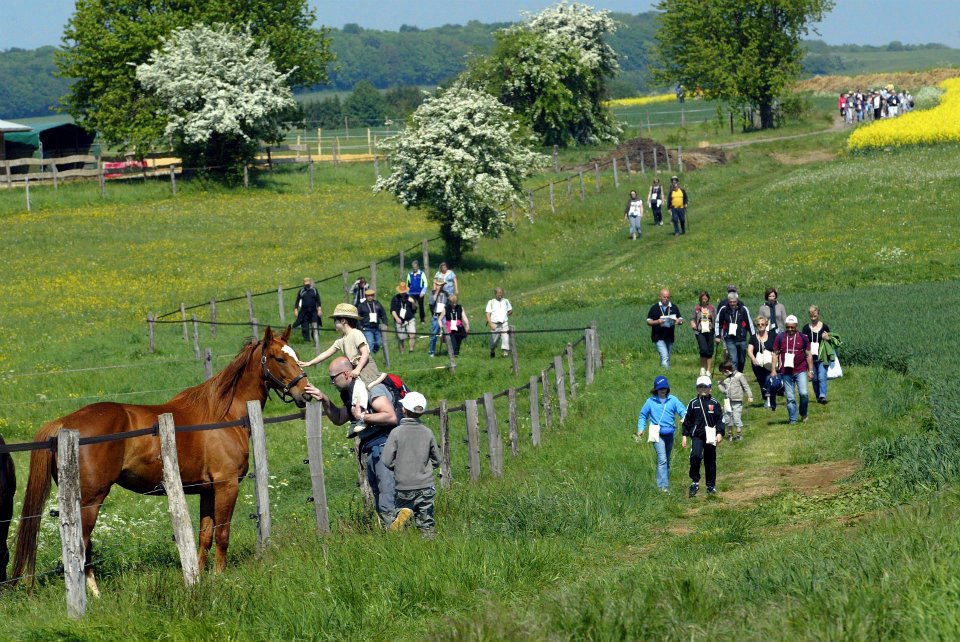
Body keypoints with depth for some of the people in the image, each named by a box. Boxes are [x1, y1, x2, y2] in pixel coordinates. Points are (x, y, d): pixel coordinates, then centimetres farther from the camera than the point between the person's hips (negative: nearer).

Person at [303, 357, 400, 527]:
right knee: (380, 505, 12)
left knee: (388, 505, -14)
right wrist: (324, 400, 14)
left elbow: (391, 417, -24)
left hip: (384, 447, -10)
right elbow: (338, 419, 28)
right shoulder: (351, 393, 17)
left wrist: (362, 417, -18)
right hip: (370, 452, 10)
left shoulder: (372, 389, -13)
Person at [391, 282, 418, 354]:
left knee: (413, 335, -19)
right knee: (400, 338, 4)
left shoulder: (410, 297, 6)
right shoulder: (395, 299, 3)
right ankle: (401, 352, 19)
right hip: (399, 321, 0)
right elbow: (392, 310, 1)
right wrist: (397, 318, -14)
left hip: (410, 320, 0)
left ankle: (411, 350, -9)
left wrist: (413, 303, -17)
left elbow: (414, 309, 3)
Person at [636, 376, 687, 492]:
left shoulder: (673, 400, 5)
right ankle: (663, 486, -22)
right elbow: (643, 415, 11)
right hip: (657, 433, -3)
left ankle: (665, 484, 25)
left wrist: (684, 418, -26)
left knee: (667, 460, 14)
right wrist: (641, 429, 1)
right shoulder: (651, 401, 3)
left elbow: (682, 409, -5)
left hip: (670, 433, 3)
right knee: (662, 459, -16)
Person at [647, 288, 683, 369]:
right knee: (664, 357, -18)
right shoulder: (654, 308, 2)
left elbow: (681, 320, 11)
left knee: (667, 358, 10)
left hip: (669, 337, 4)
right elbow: (648, 322, 1)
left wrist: (678, 321, -14)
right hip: (659, 337, -4)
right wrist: (657, 322, -19)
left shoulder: (674, 308, 11)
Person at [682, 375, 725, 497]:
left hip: (710, 436, 1)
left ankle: (711, 485, 18)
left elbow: (720, 419, 6)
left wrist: (720, 433, -7)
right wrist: (685, 436, 5)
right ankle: (695, 482, -13)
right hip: (697, 435, -1)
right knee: (695, 456, -23)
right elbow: (687, 420, 10)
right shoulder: (693, 403, 7)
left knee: (710, 461, 7)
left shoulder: (715, 403, 6)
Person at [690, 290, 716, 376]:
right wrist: (693, 324, -10)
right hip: (700, 332, -2)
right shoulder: (696, 309, 6)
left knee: (710, 351, 2)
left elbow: (716, 320, 9)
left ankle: (708, 371, 12)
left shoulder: (712, 308, 8)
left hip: (710, 331, 2)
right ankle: (702, 368, 0)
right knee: (704, 349, -18)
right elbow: (693, 319, 10)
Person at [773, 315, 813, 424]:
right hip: (786, 372, 1)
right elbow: (775, 354, 8)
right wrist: (774, 369, 2)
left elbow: (808, 355, 8)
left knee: (804, 394, -13)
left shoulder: (802, 338, 3)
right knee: (790, 398, 2)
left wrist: (810, 370, 5)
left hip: (800, 371, -1)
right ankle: (792, 419, 10)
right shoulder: (780, 338, 4)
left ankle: (803, 414, 12)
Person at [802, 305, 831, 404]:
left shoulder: (824, 327, 4)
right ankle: (818, 397, 17)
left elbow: (830, 340, 13)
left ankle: (823, 396, -25)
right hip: (811, 357, 2)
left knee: (822, 377, -16)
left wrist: (827, 338, -8)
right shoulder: (806, 328, 6)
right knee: (815, 379, 6)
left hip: (822, 356, -2)